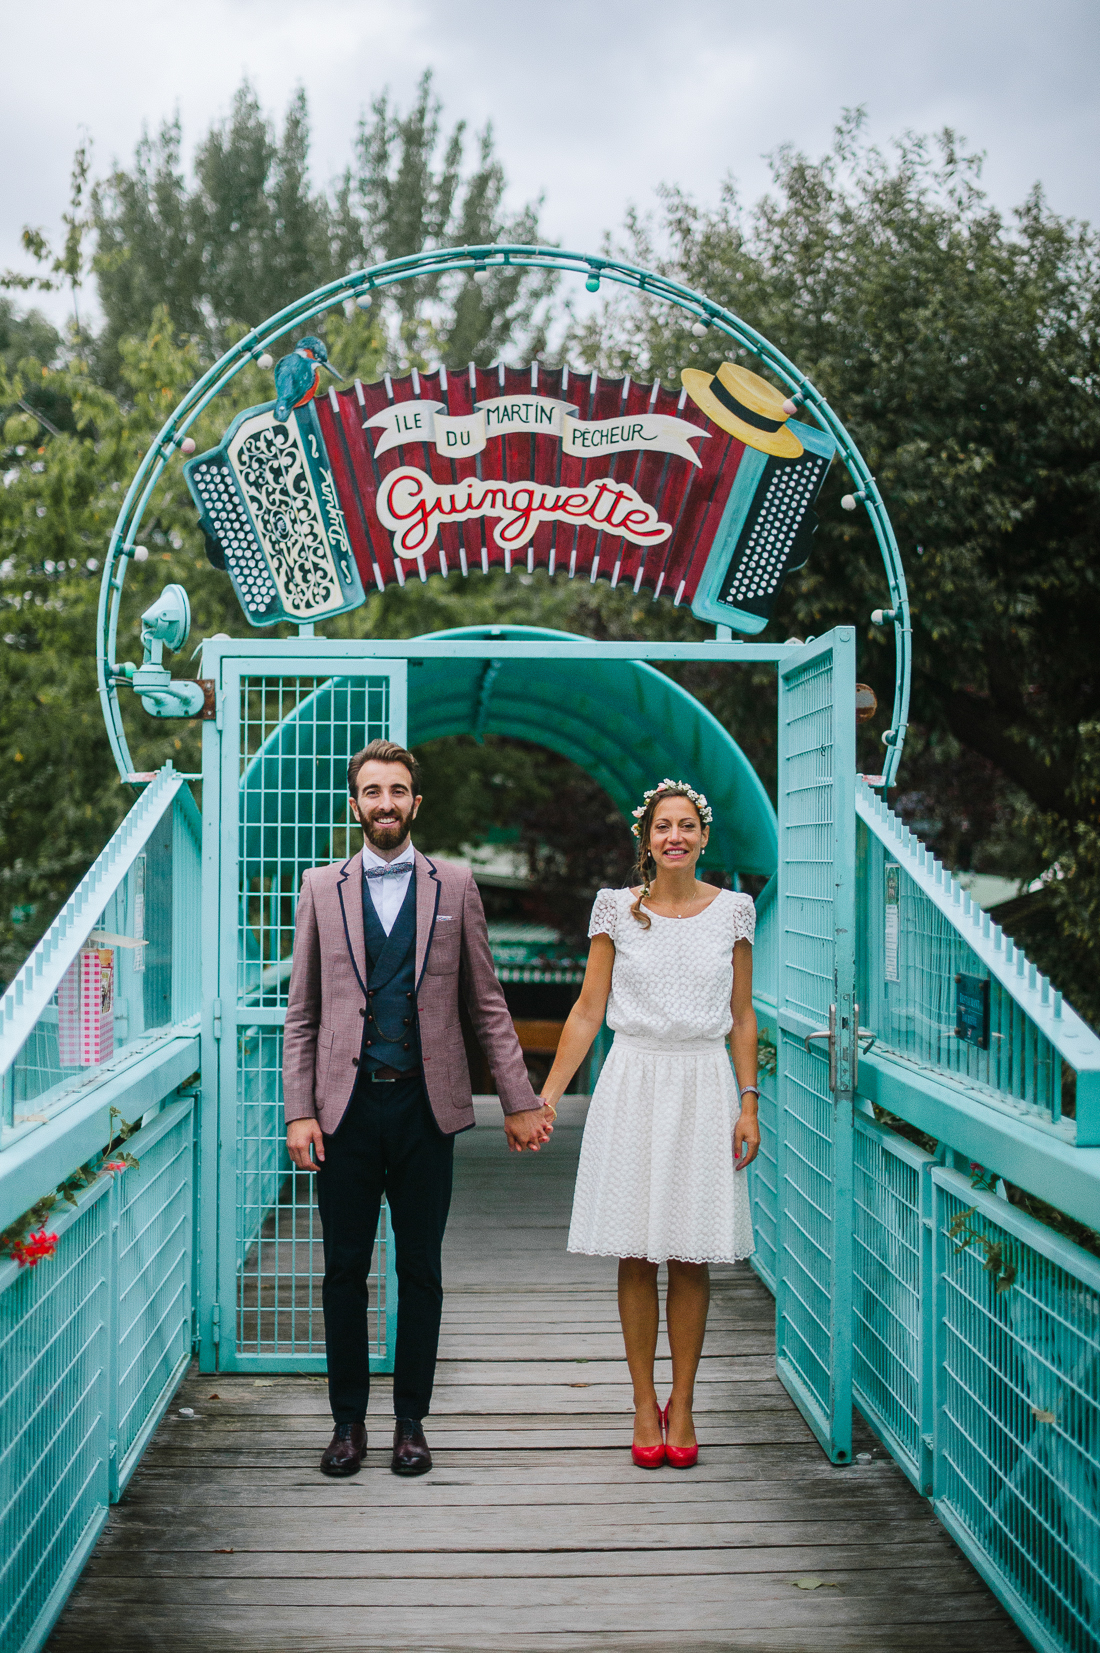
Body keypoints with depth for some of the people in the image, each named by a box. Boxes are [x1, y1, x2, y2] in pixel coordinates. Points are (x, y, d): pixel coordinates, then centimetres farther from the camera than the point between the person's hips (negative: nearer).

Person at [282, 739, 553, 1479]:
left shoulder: (455, 886, 6)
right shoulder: (322, 888, 7)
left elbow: (488, 1004, 7)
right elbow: (302, 1014, 6)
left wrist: (520, 1102, 3)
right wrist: (298, 1111, -3)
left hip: (425, 1105, 0)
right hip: (346, 1106, 0)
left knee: (421, 1272, 7)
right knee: (345, 1270, 6)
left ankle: (411, 1422, 18)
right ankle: (348, 1421, 19)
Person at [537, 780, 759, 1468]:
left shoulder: (733, 910, 5)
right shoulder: (616, 908, 3)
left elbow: (742, 1016, 8)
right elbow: (587, 1010, 4)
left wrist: (748, 1103, 1)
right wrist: (546, 1095, -1)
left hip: (705, 1086, 0)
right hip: (634, 1082, 0)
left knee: (693, 1255, 3)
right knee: (635, 1254, 3)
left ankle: (682, 1405, 14)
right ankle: (644, 1404, 14)